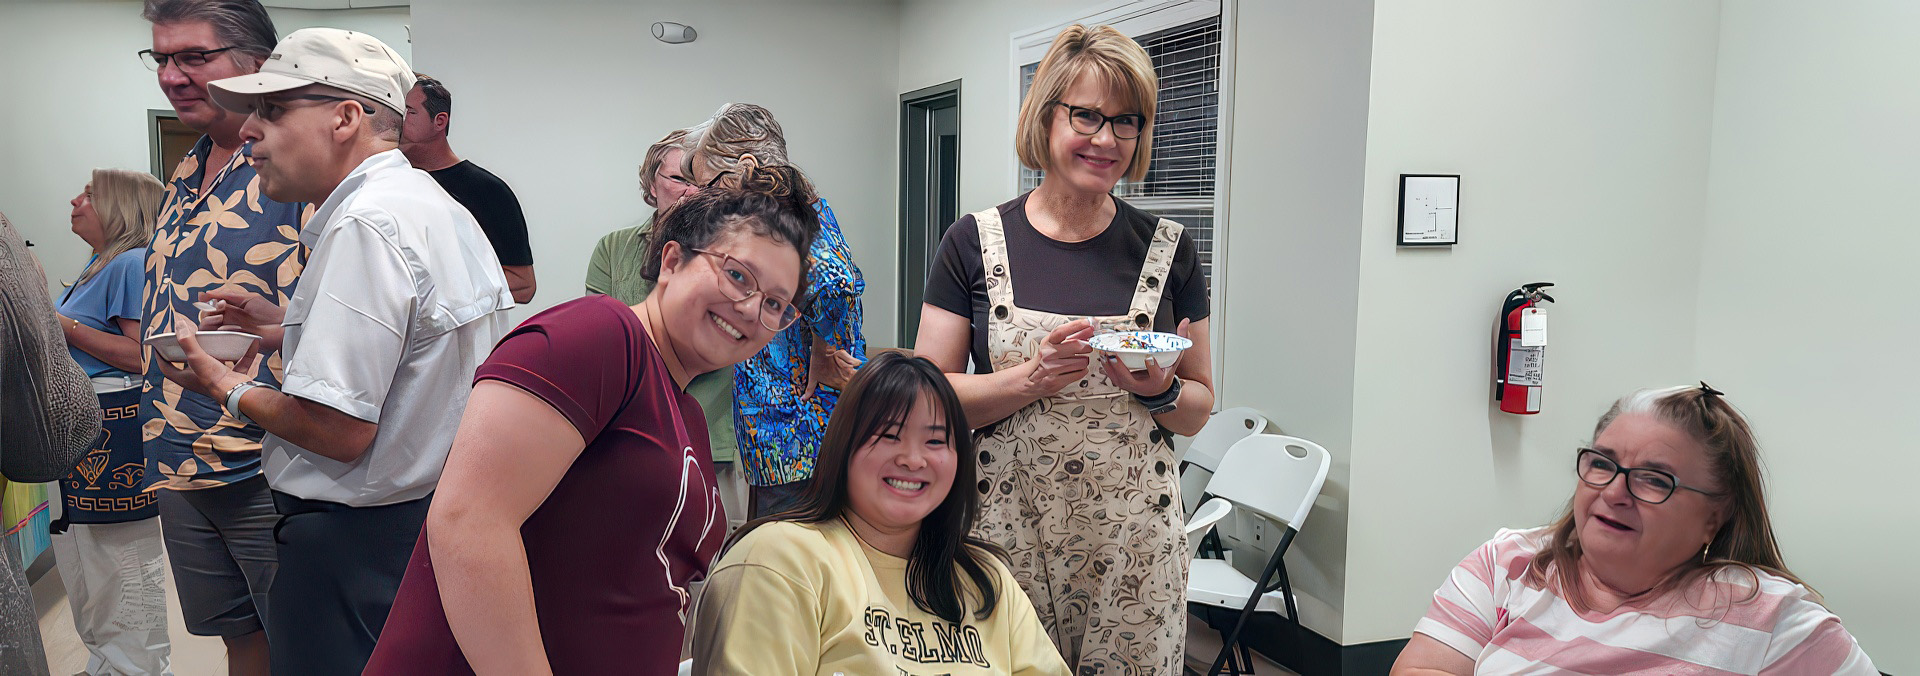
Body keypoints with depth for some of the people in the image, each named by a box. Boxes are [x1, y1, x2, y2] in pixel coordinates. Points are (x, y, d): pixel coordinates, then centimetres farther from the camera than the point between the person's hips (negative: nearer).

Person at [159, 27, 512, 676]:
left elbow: (339, 430, -25)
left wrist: (228, 388, -8)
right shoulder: (439, 205, 10)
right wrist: (290, 326, 13)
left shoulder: (364, 226, -22)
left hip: (358, 542, -10)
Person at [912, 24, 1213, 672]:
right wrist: (1034, 377, -18)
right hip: (1009, 533, -1)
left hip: (1133, 541, 2)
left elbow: (1198, 410, 10)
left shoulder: (1169, 251, 4)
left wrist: (1158, 390, -12)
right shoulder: (975, 243, 0)